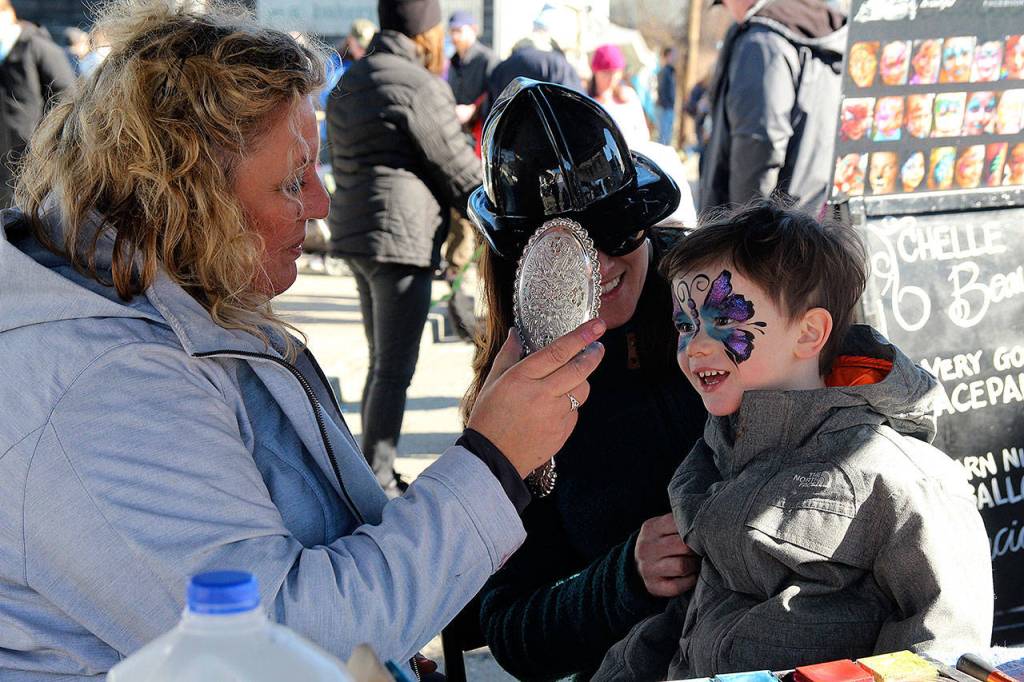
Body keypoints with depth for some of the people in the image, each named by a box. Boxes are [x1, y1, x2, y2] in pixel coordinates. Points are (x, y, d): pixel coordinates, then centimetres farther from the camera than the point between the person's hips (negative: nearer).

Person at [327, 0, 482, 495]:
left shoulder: (351, 83, 15)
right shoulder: (420, 88, -13)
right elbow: (459, 169, -9)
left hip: (355, 234, 10)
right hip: (402, 237, -9)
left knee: (384, 363, 16)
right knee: (394, 371, -4)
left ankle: (378, 477, 22)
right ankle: (377, 488, 1)